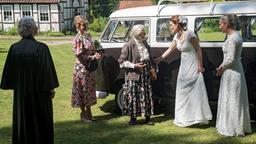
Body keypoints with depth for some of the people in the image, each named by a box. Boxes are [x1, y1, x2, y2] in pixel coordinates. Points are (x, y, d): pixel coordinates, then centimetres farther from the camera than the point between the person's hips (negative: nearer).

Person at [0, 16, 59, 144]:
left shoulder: (14, 48, -7)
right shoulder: (41, 48, -17)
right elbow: (48, 71, -14)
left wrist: (11, 85, 14)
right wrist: (51, 88, -3)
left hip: (20, 92, 3)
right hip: (39, 92, -3)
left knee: (22, 121, 15)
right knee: (41, 120, 13)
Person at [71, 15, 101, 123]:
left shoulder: (88, 36, 9)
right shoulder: (77, 39, -14)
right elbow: (79, 56, -17)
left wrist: (96, 55, -2)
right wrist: (93, 57, -17)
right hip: (81, 68, -8)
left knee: (89, 90, 13)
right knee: (83, 90, 2)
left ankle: (89, 113, 25)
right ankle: (84, 115, 14)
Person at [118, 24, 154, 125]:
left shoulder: (145, 44, 11)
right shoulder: (129, 46, -11)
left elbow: (149, 59, 24)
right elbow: (121, 61, -10)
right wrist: (134, 65, -18)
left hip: (145, 75, 6)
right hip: (133, 76, -6)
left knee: (146, 95, 7)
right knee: (133, 97, -1)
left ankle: (147, 117, 17)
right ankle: (133, 117, 14)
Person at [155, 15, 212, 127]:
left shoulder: (189, 34, -17)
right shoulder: (177, 37, 5)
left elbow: (198, 50, -14)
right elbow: (170, 50, 16)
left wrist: (200, 66, -15)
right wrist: (158, 59, 17)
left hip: (193, 67, -8)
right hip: (184, 67, 8)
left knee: (195, 91, -3)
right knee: (183, 92, 11)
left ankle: (198, 117, 6)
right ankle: (185, 118, 22)